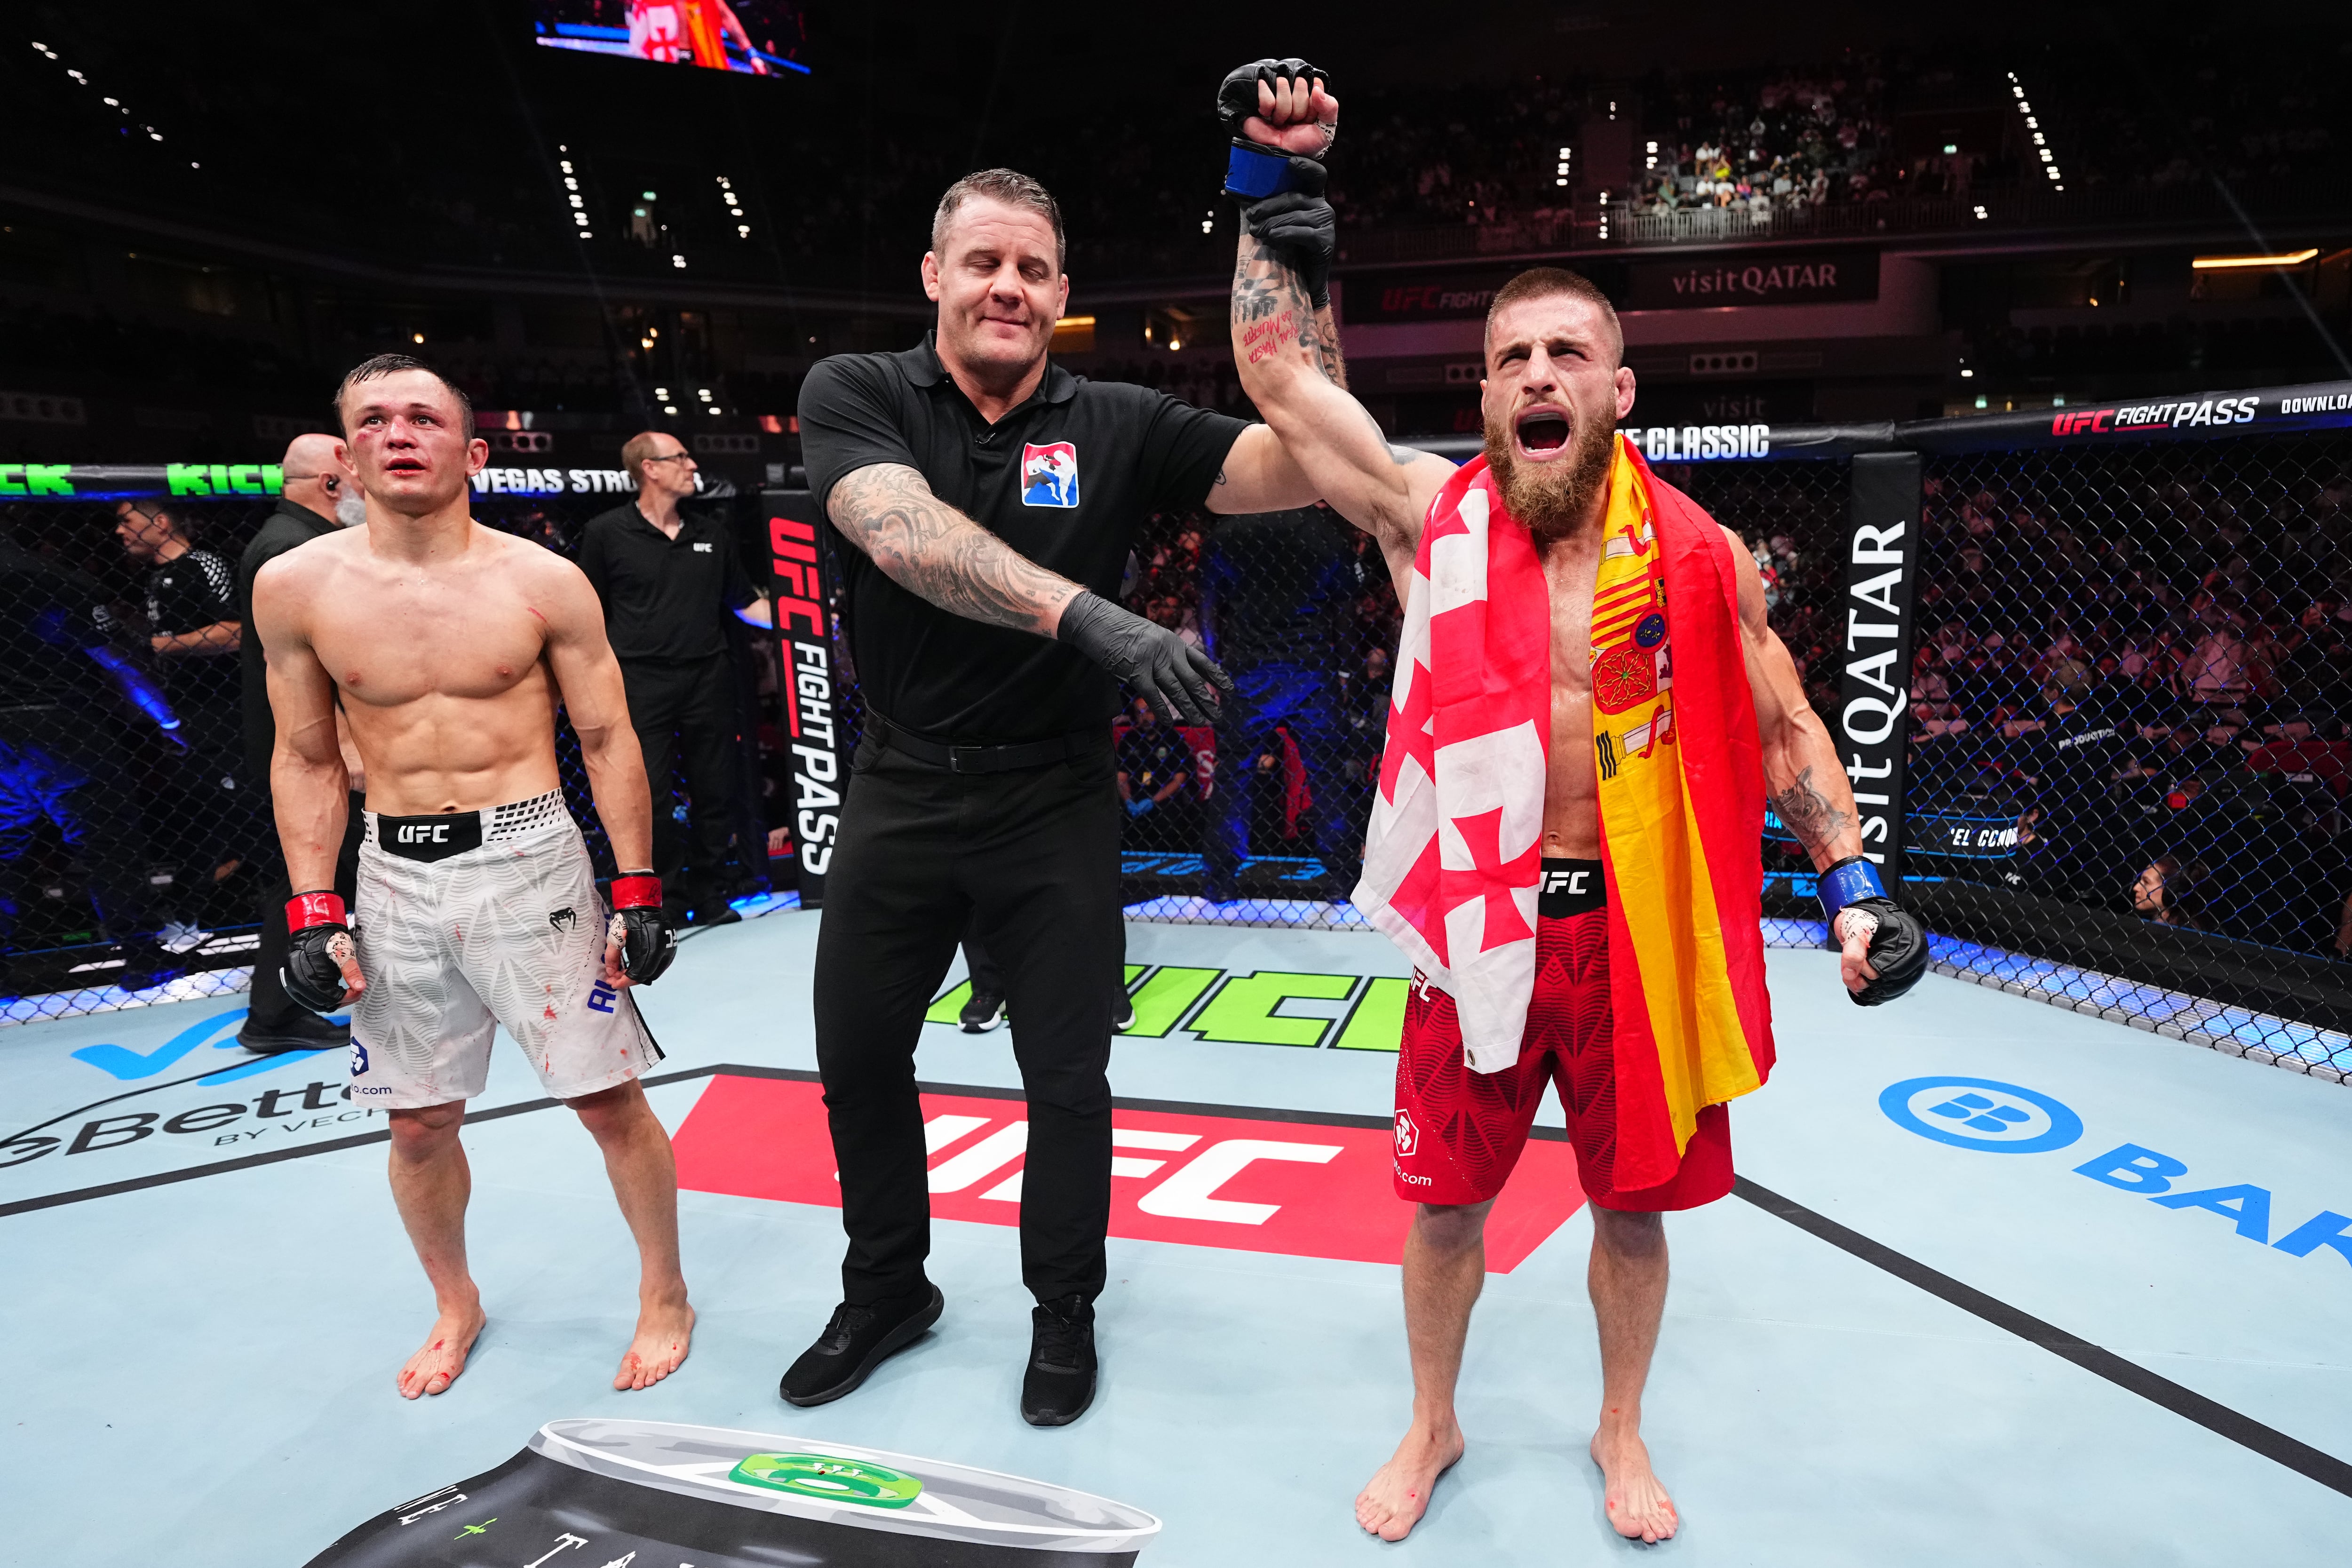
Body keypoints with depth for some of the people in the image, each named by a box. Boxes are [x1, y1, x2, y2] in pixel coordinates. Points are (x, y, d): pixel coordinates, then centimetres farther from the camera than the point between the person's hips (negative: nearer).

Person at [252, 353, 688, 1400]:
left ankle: (665, 1297, 24)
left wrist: (638, 893, -4)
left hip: (529, 861, -3)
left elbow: (608, 742, -1)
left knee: (608, 1099, 1)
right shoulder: (295, 587, 1)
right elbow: (306, 759, 9)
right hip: (396, 877, 3)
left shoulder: (544, 583, -5)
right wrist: (312, 910, 3)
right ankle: (455, 1304, 40)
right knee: (417, 1122, 14)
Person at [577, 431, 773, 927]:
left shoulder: (711, 533, 12)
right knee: (647, 798, -3)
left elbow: (746, 603, 17)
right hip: (642, 685, -4)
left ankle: (708, 896, 21)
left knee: (716, 794, 7)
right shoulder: (606, 532, 1)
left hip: (709, 680, 4)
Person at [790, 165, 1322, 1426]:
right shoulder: (854, 396, -4)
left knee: (1068, 1079, 9)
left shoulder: (1116, 425, -2)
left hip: (1054, 801, -1)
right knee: (857, 1058, 16)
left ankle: (1064, 1312, 35)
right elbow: (905, 532, -25)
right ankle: (887, 1295, 41)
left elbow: (1293, 466, -14)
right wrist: (1089, 617, -40)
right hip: (901, 790, 2)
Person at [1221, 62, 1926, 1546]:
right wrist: (1286, 183, -1)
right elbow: (1282, 372, 0)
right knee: (1446, 1200, 14)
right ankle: (1434, 1427, 42)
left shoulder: (1700, 557, -2)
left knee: (1635, 1203, 17)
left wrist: (1855, 886, 1)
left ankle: (1623, 1434, 45)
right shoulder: (1432, 515, -5)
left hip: (1642, 924, 1)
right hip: (1476, 917, -1)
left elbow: (1783, 730, 8)